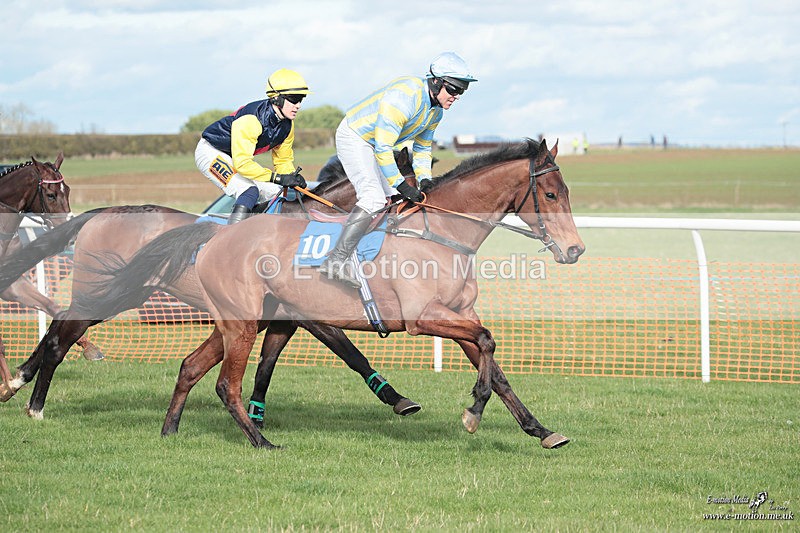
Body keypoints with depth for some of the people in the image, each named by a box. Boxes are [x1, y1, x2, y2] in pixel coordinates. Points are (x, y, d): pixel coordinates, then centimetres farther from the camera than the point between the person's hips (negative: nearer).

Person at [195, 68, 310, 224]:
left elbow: (283, 160, 7)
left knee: (275, 194, -1)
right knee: (249, 191, -28)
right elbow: (242, 163, -37)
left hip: (241, 157, 9)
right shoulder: (251, 119, -34)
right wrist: (277, 178, -36)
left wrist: (291, 178, -16)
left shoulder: (286, 125, -7)